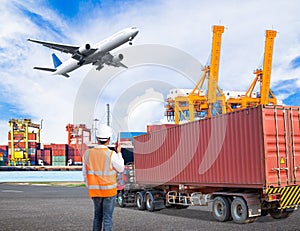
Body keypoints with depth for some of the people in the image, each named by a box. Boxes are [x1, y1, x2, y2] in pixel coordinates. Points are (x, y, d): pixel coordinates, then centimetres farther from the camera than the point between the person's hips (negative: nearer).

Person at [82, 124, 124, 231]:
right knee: (107, 217, 3)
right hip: (109, 190, -4)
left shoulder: (87, 154, -5)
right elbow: (120, 169, -1)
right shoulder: (111, 155, -18)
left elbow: (85, 174, 4)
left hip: (95, 190, 4)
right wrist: (119, 153, 9)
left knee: (97, 216, 18)